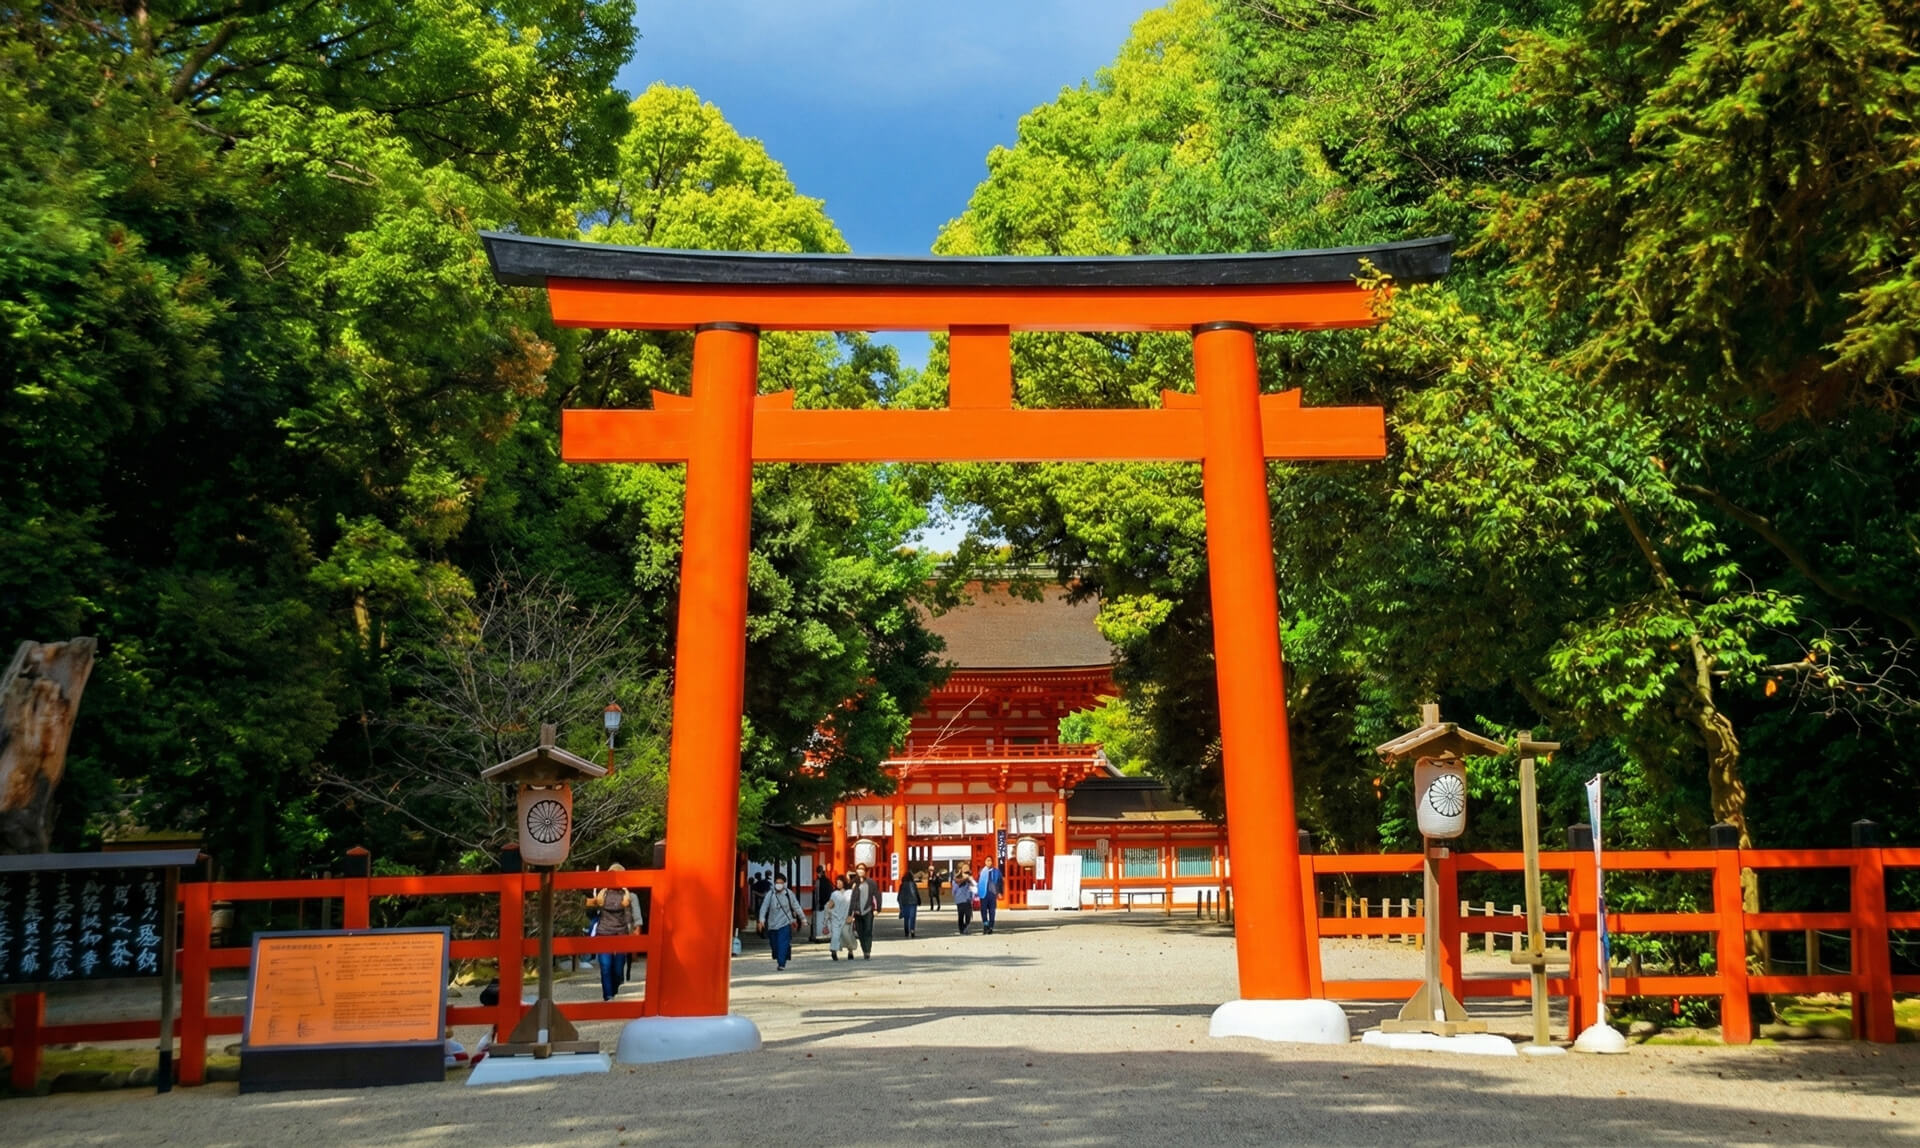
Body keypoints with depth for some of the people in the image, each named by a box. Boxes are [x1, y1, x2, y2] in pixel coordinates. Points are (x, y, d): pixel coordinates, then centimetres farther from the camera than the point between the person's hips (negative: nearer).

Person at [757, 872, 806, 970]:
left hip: (785, 923, -2)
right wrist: (762, 919, -22)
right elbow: (764, 907, -9)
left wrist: (803, 919, 11)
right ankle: (777, 960, 31)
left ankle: (781, 964, -14)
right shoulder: (770, 895, -2)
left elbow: (796, 907, 6)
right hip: (772, 924, 2)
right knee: (774, 944, 10)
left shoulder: (789, 894, -1)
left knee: (783, 944, -13)